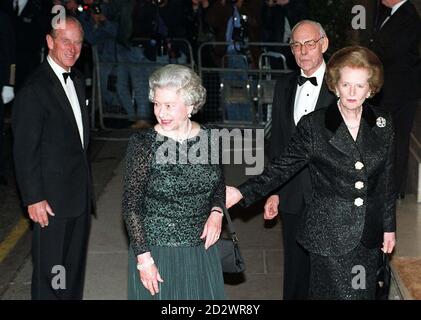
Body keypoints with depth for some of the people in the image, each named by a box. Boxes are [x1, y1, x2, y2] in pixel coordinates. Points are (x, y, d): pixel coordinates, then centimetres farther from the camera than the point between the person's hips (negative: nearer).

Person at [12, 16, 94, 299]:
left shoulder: (77, 80, 10)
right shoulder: (34, 89, -16)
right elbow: (25, 151, -16)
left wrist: (87, 184, 15)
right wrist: (33, 199, -17)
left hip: (79, 194, 8)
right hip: (52, 199, -8)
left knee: (75, 265, 18)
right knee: (50, 269, 3)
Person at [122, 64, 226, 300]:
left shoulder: (210, 139, -2)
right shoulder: (143, 144, -12)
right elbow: (131, 206, -9)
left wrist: (216, 212, -5)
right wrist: (143, 258, -12)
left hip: (202, 248, 3)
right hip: (157, 252, -3)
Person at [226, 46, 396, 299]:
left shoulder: (383, 124, 2)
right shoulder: (313, 125, -7)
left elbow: (387, 180, 9)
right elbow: (284, 166, -5)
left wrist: (389, 226, 12)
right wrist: (243, 192, -15)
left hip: (370, 234, 4)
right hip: (330, 232, -3)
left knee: (365, 293, 11)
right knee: (337, 293, -2)